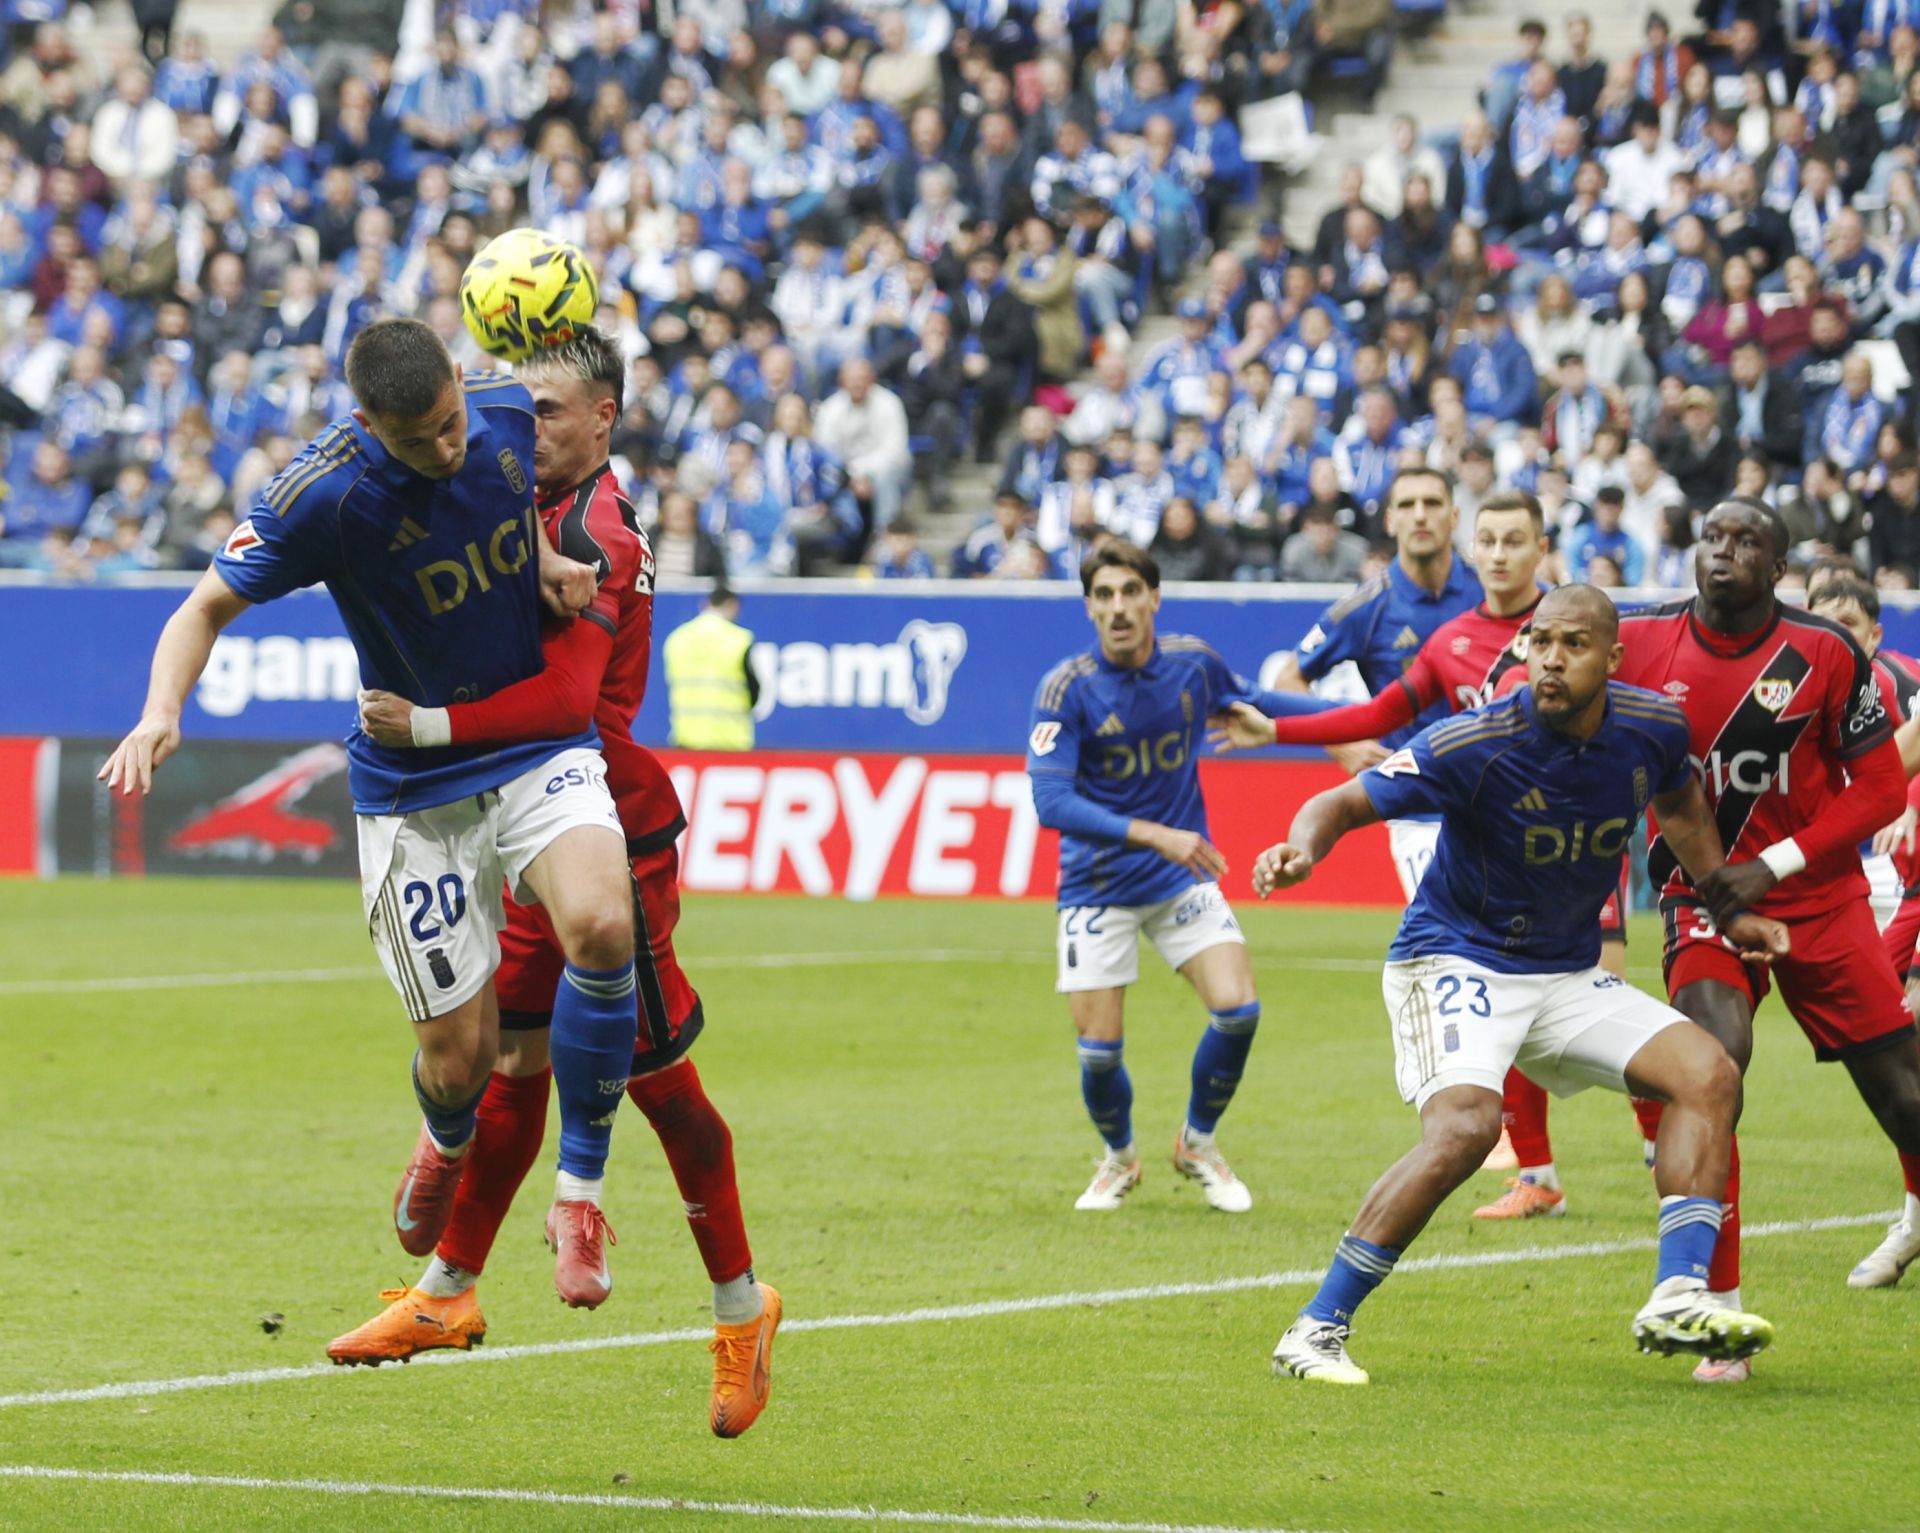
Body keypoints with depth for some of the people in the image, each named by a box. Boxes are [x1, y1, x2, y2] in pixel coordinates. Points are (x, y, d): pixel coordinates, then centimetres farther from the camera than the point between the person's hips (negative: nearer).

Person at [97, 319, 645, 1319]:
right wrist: (160, 710, -28)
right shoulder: (321, 495, -21)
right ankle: (449, 1141, 41)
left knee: (601, 928, -29)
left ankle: (578, 1188, -10)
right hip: (413, 788, -2)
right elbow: (209, 605, -10)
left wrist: (545, 554, -2)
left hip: (542, 745, 2)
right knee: (461, 1057, -1)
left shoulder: (507, 413, -8)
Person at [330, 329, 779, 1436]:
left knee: (656, 1076, -1)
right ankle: (450, 1291, 19)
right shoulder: (544, 512, 11)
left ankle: (743, 1308, 10)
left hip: (614, 840, -9)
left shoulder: (593, 531, -18)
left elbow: (567, 698, -28)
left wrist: (431, 724, -28)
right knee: (515, 1059, 13)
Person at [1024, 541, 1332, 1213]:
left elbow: (1251, 704, 17)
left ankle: (1198, 1143, 15)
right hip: (1098, 887, -3)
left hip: (1182, 876, 3)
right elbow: (1051, 802, -27)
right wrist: (1152, 836, -35)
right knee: (1099, 1050, -4)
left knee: (1237, 1008, -13)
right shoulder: (1068, 689, -19)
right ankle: (1119, 1157, 29)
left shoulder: (1194, 664, -6)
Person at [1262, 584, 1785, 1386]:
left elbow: (1680, 806, 19)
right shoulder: (1475, 744, -22)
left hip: (1568, 975, 6)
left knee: (1708, 1073, -9)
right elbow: (1346, 801, -18)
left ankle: (1676, 1299, -13)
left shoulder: (1653, 728, -5)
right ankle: (1317, 1328, -21)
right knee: (1466, 1126, -30)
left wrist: (1729, 909, 17)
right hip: (1454, 961, -6)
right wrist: (1301, 850, -40)